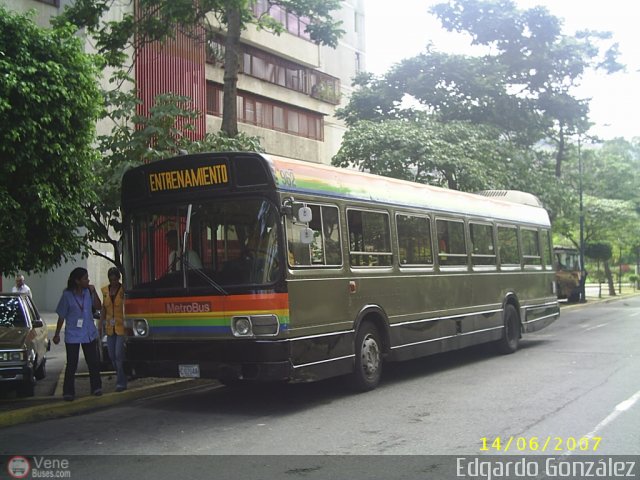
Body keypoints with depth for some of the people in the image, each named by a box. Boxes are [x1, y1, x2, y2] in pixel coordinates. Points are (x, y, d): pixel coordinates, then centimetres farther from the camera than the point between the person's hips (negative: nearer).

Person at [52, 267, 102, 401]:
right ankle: (68, 392, 9)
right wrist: (57, 334, 2)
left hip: (89, 334, 3)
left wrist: (93, 292, -9)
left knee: (93, 362, 6)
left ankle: (96, 387, 20)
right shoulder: (67, 295, -8)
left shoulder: (88, 292, 2)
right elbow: (61, 316, -2)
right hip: (72, 335, -3)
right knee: (71, 365, 0)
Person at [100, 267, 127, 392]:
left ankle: (121, 383, -1)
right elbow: (103, 309, 14)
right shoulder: (105, 290, 9)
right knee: (112, 356, 9)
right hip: (110, 328, 6)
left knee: (119, 355, -8)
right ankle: (122, 378, 26)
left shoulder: (124, 290, -7)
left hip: (122, 327, -6)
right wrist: (100, 326, 10)